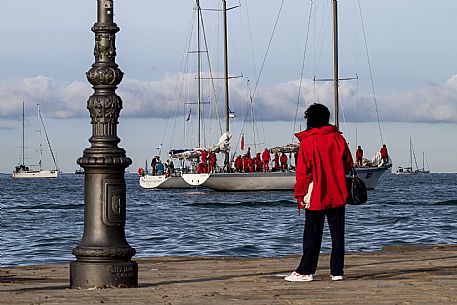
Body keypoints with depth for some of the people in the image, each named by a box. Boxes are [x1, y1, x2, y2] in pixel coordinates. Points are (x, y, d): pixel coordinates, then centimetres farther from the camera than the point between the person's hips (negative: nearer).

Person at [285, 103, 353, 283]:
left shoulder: (307, 142, -8)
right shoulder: (338, 138, 2)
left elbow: (302, 172, -8)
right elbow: (349, 165, 8)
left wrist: (300, 195, -1)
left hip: (316, 196, -3)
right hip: (338, 195, 3)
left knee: (313, 235, 1)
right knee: (337, 233, 6)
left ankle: (305, 271, 2)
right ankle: (337, 271, 7)